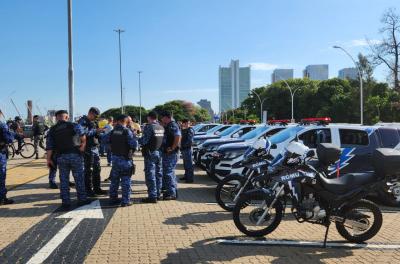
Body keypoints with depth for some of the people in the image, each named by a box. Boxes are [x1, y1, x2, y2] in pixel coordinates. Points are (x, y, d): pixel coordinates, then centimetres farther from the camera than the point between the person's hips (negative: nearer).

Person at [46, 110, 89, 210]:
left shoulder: (52, 130, 8)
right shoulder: (73, 126, -1)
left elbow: (49, 146, 3)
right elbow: (83, 136, -16)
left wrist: (49, 159, 7)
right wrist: (83, 145, -2)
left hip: (61, 157, 3)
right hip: (75, 155, -2)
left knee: (64, 180, 9)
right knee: (79, 179, 8)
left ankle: (66, 203, 11)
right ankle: (82, 199, 15)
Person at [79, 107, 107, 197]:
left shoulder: (93, 122, 18)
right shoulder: (83, 121, -8)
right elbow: (84, 133, -23)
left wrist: (99, 132, 5)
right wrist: (96, 131, -19)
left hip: (95, 148, 9)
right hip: (88, 149, -9)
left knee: (97, 169, 12)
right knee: (88, 170, -1)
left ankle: (97, 188, 21)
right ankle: (88, 190, 7)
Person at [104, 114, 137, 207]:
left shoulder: (113, 131, 2)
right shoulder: (127, 131, -15)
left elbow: (106, 140, 11)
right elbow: (134, 144, -21)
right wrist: (134, 137, -2)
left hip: (115, 158, 6)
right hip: (125, 159, -6)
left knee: (114, 179, 18)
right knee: (126, 180, 1)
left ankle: (113, 198, 26)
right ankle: (125, 201, 2)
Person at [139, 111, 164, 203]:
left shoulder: (148, 127, -14)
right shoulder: (161, 128, 8)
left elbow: (144, 141, -19)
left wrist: (138, 139, -1)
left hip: (150, 153, -7)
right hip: (159, 153, 7)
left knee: (150, 175, -4)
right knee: (158, 174, 13)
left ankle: (152, 196, -3)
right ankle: (158, 194, 21)